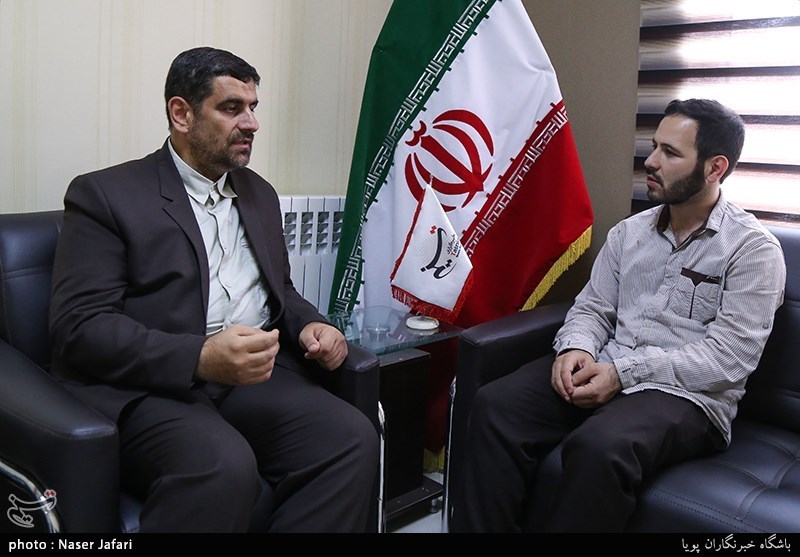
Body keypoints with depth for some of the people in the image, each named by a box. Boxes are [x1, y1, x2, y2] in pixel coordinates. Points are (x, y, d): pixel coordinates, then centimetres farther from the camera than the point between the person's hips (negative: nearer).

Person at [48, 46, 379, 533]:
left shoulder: (259, 194, 21)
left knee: (354, 438, -22)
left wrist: (310, 325, 4)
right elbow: (79, 325, -9)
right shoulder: (106, 195, 1)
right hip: (149, 388, -5)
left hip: (256, 376, 6)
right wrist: (200, 358, -24)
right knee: (224, 467, -36)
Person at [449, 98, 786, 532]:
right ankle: (480, 529, -9)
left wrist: (623, 372, -19)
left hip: (687, 395, -5)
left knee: (599, 447, -37)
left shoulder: (754, 249, -3)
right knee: (494, 406, -20)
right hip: (603, 372, 5)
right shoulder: (628, 232, 14)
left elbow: (729, 357, -12)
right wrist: (576, 348, -11)